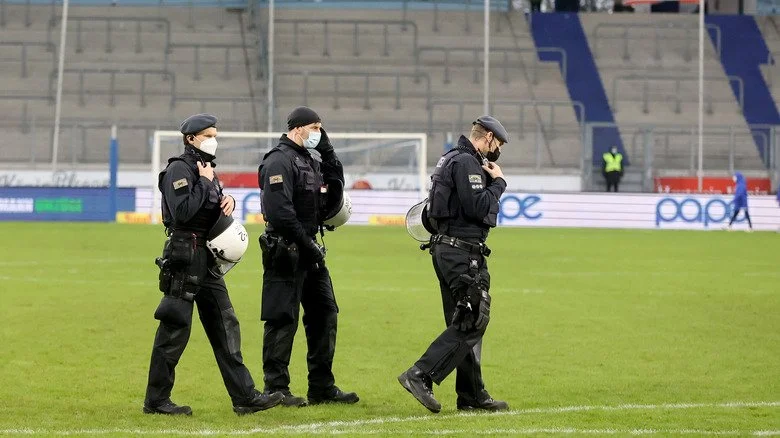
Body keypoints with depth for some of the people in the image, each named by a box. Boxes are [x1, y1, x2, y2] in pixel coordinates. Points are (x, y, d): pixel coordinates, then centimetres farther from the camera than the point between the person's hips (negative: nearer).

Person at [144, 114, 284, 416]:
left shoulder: (205, 169, 17)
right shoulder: (179, 169, -11)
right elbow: (183, 212, -23)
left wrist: (227, 201, 6)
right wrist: (204, 183, -15)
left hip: (207, 259, 10)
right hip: (184, 257, -9)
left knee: (225, 325, 7)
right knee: (175, 328, -5)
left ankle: (244, 397, 8)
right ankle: (156, 400, 2)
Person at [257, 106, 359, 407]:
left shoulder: (308, 161, 17)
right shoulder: (279, 162, -13)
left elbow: (335, 186, 21)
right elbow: (279, 211, -22)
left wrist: (327, 151, 10)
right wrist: (306, 244, -18)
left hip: (309, 251, 10)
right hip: (286, 252, -10)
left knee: (325, 314, 10)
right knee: (282, 320, -5)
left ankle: (322, 388, 16)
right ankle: (276, 390, 0)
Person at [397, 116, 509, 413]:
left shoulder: (454, 159, 20)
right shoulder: (466, 162, -13)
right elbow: (479, 208, -20)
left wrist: (490, 180, 10)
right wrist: (498, 182, -6)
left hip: (449, 251, 11)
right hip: (462, 252, -11)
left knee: (464, 324, 12)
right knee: (471, 322, -12)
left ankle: (472, 395, 15)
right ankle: (421, 375, -18)